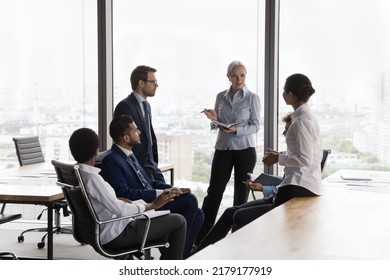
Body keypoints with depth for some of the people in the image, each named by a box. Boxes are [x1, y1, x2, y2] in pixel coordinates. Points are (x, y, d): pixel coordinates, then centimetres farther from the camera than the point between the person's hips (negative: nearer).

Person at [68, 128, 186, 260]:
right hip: (116, 235, -10)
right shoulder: (92, 177, -26)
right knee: (178, 221, -2)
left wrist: (117, 200, 11)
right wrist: (152, 205, -19)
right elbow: (119, 209, -28)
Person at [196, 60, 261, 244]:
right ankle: (200, 237, 4)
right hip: (223, 148, 2)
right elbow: (217, 125, 14)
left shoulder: (252, 98, -2)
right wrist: (213, 119, -9)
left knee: (241, 193, 4)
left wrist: (236, 130, -20)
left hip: (245, 149, -2)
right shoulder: (221, 97, 8)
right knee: (214, 191, 0)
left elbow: (255, 126, -5)